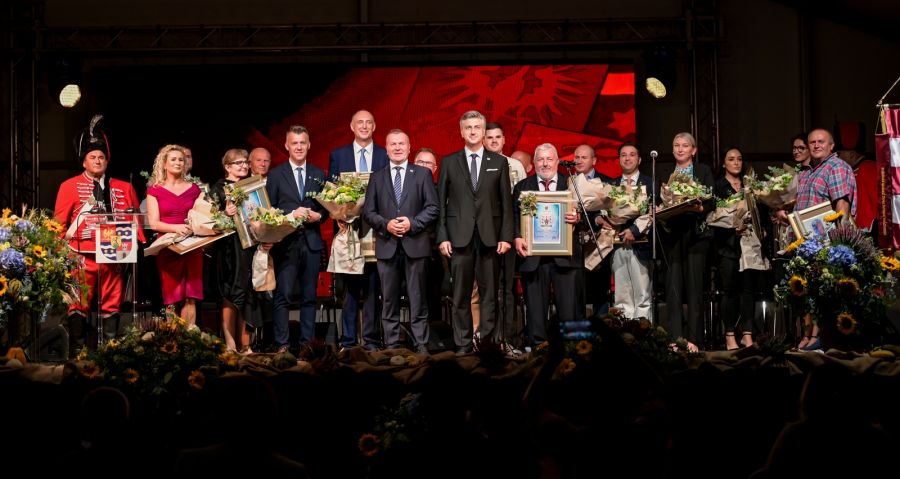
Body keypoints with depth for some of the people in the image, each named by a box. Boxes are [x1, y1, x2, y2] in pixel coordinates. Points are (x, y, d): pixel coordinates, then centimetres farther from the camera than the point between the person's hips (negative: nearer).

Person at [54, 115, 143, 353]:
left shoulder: (124, 188, 14)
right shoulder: (70, 186, 6)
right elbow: (59, 222, 4)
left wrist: (136, 244, 1)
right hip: (81, 257, -2)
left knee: (112, 306, 5)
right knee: (79, 307, -2)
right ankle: (77, 354, 1)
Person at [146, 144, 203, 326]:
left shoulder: (194, 189, 13)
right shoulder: (155, 190, 5)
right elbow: (154, 223, -3)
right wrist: (176, 227, -20)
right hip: (168, 247, -2)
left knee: (190, 298, -4)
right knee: (172, 298, -3)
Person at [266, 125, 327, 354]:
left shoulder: (319, 174, 12)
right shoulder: (276, 174, 3)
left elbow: (326, 207, 13)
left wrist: (318, 215, -7)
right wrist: (291, 214, -14)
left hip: (312, 241, 3)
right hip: (286, 242, -3)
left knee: (309, 296, 7)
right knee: (283, 296, -5)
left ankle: (307, 342, 12)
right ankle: (282, 344, -1)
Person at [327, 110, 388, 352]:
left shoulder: (386, 156, 7)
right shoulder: (337, 156, 9)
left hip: (375, 228, 0)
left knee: (373, 286, 2)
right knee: (349, 286, 3)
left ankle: (371, 339, 7)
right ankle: (348, 340, 8)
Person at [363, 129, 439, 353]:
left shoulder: (423, 174, 8)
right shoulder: (377, 177, 13)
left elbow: (432, 208, 2)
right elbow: (369, 211, 8)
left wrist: (412, 223, -12)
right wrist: (386, 224, -10)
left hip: (415, 244, -2)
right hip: (387, 246, 2)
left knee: (417, 298, 0)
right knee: (389, 300, 4)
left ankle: (421, 345, 3)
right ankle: (391, 346, 8)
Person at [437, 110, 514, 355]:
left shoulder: (499, 162, 9)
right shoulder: (449, 162, 8)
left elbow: (506, 203, 7)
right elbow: (441, 203, 6)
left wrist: (506, 236, -1)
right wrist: (442, 237, -2)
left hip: (490, 236, 0)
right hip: (460, 236, 0)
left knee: (489, 292, 1)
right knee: (461, 295, 1)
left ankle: (487, 341, 6)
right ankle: (463, 343, 6)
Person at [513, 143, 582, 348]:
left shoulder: (571, 185, 10)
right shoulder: (522, 187, 11)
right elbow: (514, 216, 3)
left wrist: (577, 217, -18)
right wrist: (517, 237, -14)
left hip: (565, 255, 0)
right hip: (533, 255, 0)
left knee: (568, 306, -1)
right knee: (535, 307, 3)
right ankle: (537, 346, 9)